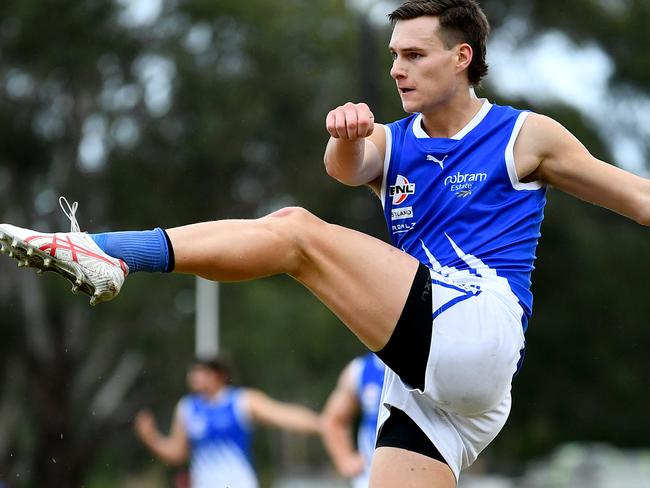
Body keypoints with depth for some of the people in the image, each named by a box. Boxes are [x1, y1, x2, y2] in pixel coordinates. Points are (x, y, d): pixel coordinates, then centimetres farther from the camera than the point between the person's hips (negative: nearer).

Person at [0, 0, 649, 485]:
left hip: (481, 330, -6)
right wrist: (346, 138, -26)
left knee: (296, 231, -14)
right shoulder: (390, 143, 20)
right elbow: (346, 169, -4)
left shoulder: (526, 136, 9)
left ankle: (106, 254, -22)